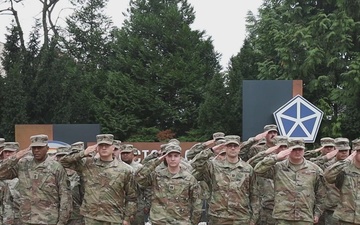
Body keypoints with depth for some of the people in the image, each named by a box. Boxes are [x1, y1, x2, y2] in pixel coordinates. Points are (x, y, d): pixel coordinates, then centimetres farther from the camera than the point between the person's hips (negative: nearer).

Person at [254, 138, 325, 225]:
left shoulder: (314, 169, 9)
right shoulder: (278, 167, 4)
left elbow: (320, 194, 13)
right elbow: (258, 170, -8)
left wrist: (317, 213, 9)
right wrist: (276, 158, -11)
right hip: (283, 218, -1)